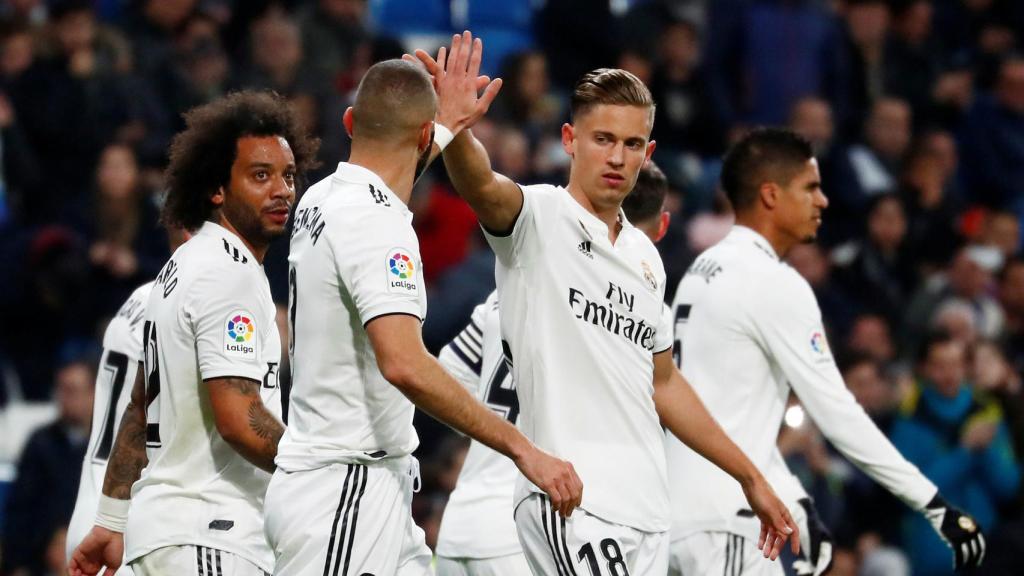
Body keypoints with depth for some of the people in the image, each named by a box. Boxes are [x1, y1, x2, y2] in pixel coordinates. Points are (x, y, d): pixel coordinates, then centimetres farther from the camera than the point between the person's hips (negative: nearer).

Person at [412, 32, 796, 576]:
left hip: (646, 510, 7)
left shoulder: (644, 255, 19)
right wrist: (455, 130, -48)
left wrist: (749, 477, 30)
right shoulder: (539, 217, -2)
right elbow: (483, 188, -26)